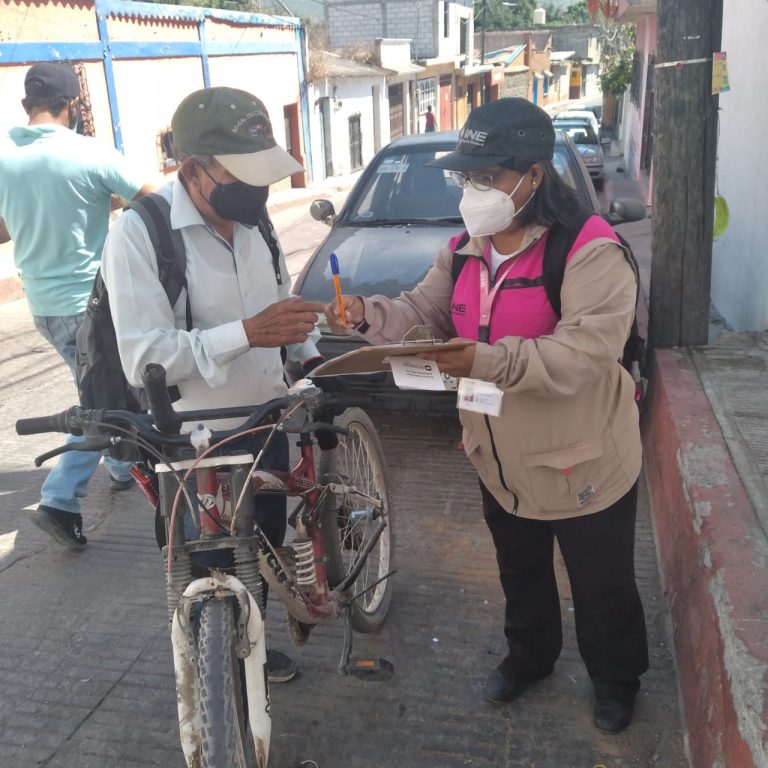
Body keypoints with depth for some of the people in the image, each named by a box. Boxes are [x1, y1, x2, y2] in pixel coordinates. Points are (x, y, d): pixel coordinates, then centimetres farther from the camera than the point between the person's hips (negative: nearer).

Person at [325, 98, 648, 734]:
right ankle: (530, 656, 53)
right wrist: (369, 315, -19)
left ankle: (617, 679, 42)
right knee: (521, 574, 27)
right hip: (501, 461, 7)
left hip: (583, 462, -6)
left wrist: (489, 360, -42)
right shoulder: (466, 251, 3)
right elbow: (423, 312, 2)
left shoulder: (589, 250, -23)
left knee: (602, 586, 15)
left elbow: (586, 350, -33)